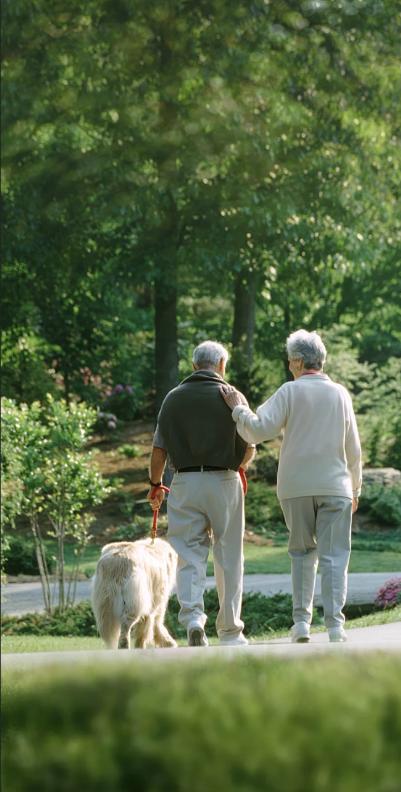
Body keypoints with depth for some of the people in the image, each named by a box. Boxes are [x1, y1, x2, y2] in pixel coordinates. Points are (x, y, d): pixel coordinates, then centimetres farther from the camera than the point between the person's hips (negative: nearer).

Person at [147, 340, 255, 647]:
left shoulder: (174, 399, 5)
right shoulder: (233, 397, 0)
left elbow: (159, 450, 5)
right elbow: (249, 450, 3)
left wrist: (155, 484, 21)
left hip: (186, 481, 1)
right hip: (225, 482, -1)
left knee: (189, 556, 3)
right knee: (229, 558, 8)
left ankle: (193, 615, -19)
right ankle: (230, 631, 13)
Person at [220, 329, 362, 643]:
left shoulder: (290, 392, -2)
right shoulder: (340, 394, 6)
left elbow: (258, 430, -12)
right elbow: (353, 449, 10)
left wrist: (237, 407, 3)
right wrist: (355, 488, 20)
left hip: (296, 487, -1)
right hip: (334, 486, 1)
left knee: (302, 552, 14)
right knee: (334, 557, -1)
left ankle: (302, 621, 6)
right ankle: (335, 625, -13)